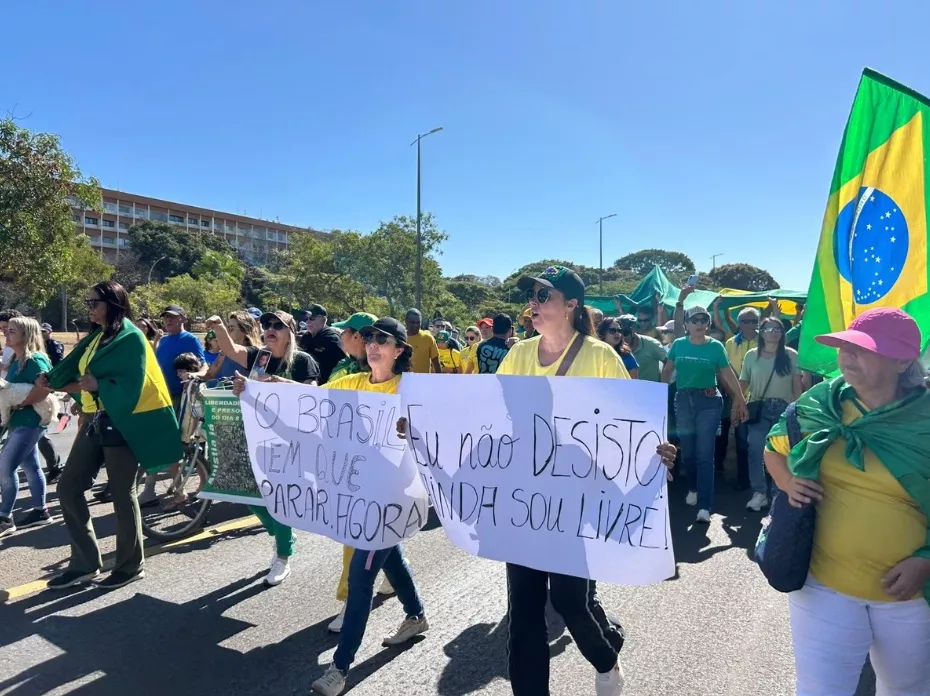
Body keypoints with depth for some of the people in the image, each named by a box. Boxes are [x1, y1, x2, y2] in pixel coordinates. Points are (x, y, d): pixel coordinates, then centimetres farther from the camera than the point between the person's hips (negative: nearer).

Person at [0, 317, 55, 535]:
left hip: (29, 421, -9)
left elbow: (44, 388, -29)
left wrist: (20, 403, -20)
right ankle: (40, 511, 23)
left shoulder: (35, 359, -16)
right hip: (19, 421, 9)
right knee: (30, 466, 14)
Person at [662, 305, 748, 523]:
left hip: (709, 401, -2)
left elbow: (729, 375, 2)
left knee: (705, 454, -6)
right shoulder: (678, 344, 3)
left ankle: (704, 506, -6)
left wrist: (741, 400, 2)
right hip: (683, 400, 2)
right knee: (687, 451, 11)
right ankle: (693, 488, 36)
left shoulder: (715, 346, -2)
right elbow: (667, 370, 10)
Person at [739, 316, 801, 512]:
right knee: (755, 450, -5)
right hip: (759, 408, 1)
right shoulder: (752, 355, 5)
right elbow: (743, 383, 5)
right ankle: (759, 493, 3)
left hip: (784, 408, 0)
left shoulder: (791, 355, 2)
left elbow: (797, 385, 1)